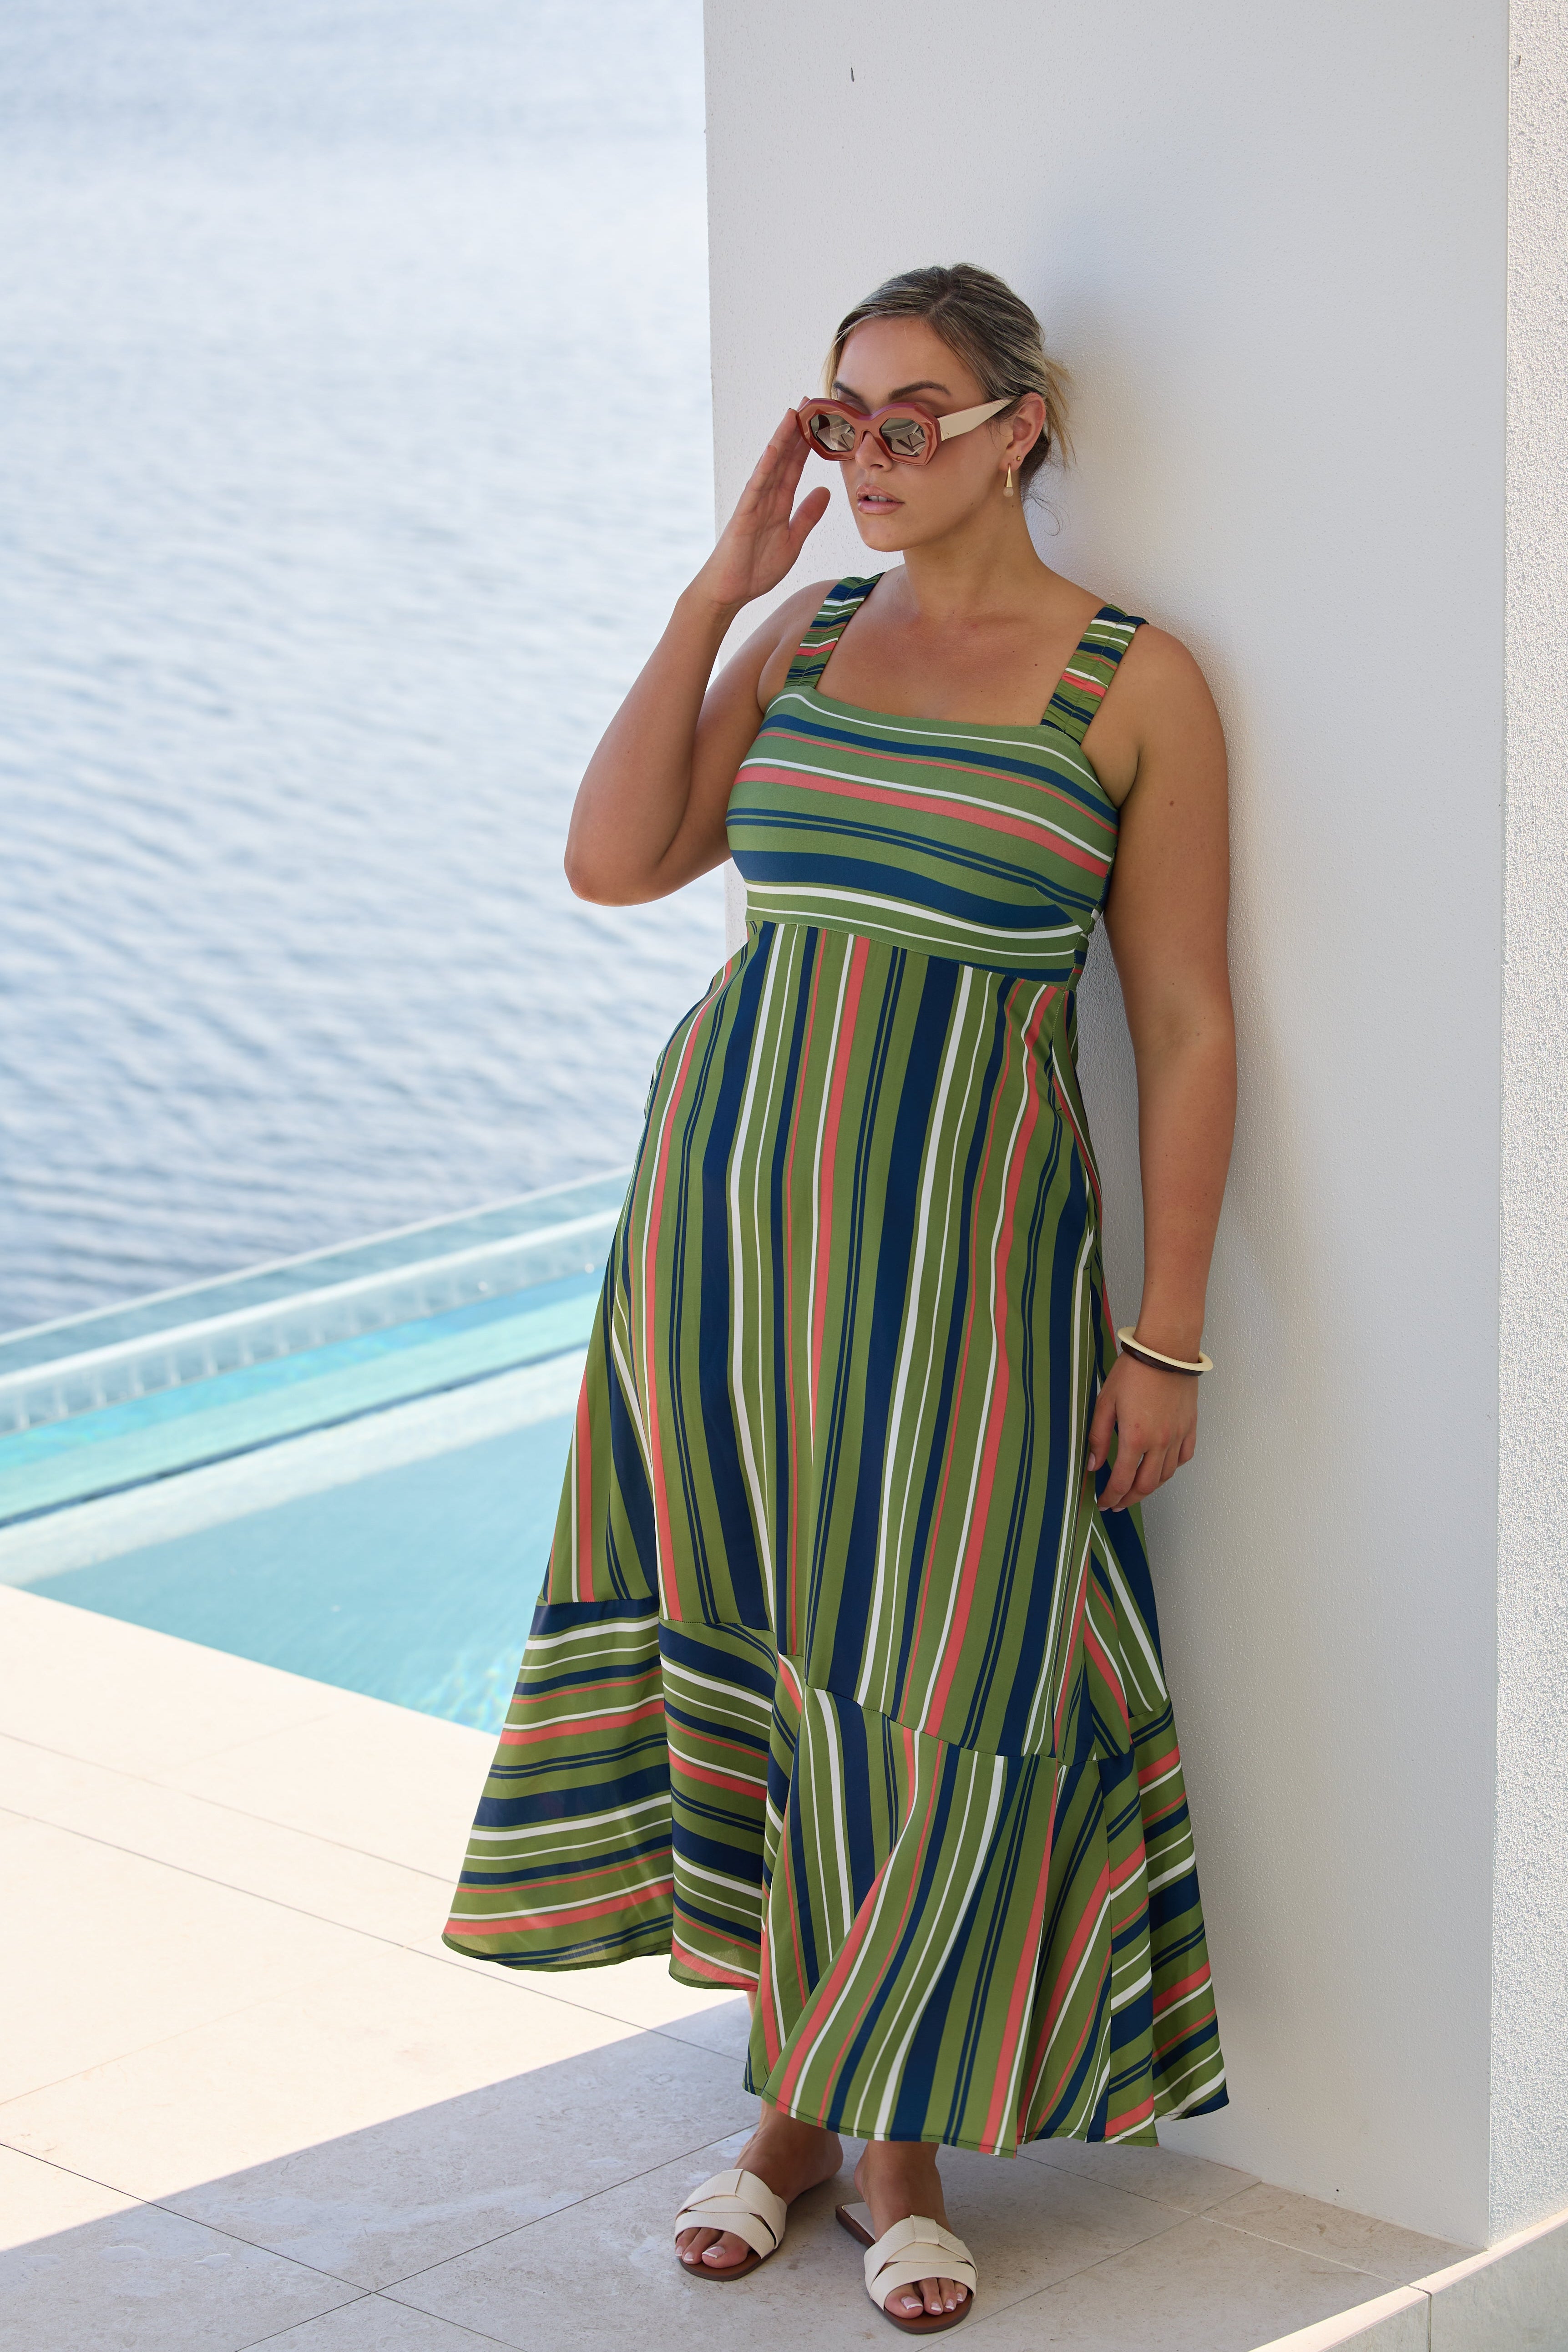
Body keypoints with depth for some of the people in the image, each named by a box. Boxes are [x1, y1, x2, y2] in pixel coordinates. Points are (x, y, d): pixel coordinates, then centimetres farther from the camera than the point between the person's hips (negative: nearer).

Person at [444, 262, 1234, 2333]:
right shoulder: (801, 639, 9)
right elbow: (612, 861, -1)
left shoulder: (1136, 685, -4)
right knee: (755, 1661, 9)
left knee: (933, 1696, 0)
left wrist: (1166, 1341, -7)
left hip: (958, 1241, -4)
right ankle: (799, 2103, 23)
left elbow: (1186, 1024, -4)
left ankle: (898, 2140, 18)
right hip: (730, 1204, 4)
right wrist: (724, 583, -3)